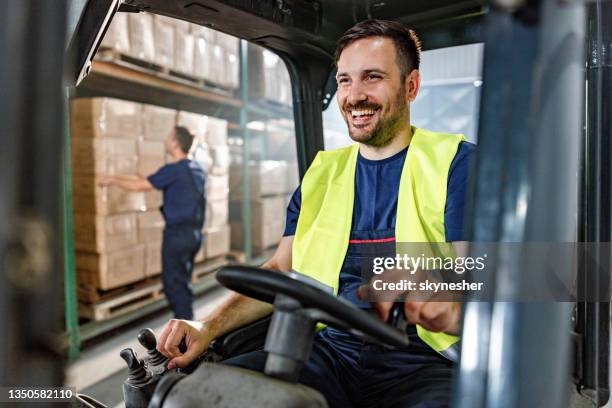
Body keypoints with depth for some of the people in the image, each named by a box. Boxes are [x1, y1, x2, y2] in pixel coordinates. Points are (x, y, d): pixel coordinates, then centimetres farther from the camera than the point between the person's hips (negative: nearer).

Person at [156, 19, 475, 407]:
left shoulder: (456, 162, 0)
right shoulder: (322, 173, 14)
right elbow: (281, 271, 11)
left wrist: (446, 311, -33)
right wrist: (208, 327, -4)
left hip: (425, 360, -3)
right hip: (329, 352, 4)